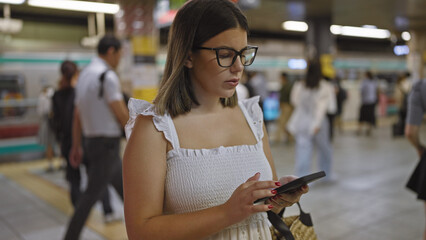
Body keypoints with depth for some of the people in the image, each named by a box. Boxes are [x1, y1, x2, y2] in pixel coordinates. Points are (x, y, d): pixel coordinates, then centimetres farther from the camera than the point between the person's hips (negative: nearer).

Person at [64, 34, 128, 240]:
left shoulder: (84, 74, 13)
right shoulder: (108, 76, -16)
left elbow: (77, 115, 15)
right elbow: (122, 115, -18)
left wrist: (76, 146, 20)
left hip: (92, 140, 10)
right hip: (107, 143, -10)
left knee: (124, 187, 17)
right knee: (92, 195, -1)